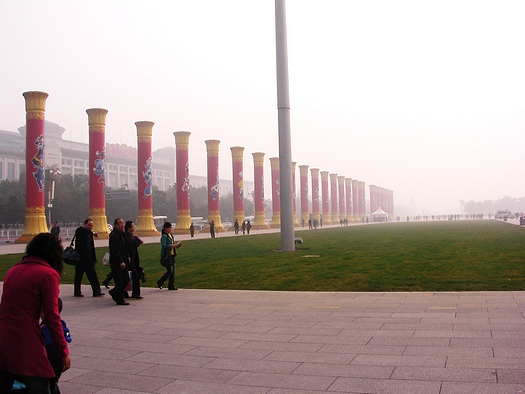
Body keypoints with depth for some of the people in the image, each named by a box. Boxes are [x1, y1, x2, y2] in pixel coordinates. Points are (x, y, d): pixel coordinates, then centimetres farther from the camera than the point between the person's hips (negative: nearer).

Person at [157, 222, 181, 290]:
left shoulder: (170, 235, 15)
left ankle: (171, 286, 11)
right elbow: (164, 246, -22)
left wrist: (177, 245, 4)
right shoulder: (164, 236, -11)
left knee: (173, 271, 6)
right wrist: (173, 245, -21)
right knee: (170, 271, -10)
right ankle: (159, 283, 6)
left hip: (172, 255, 9)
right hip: (166, 256, -8)